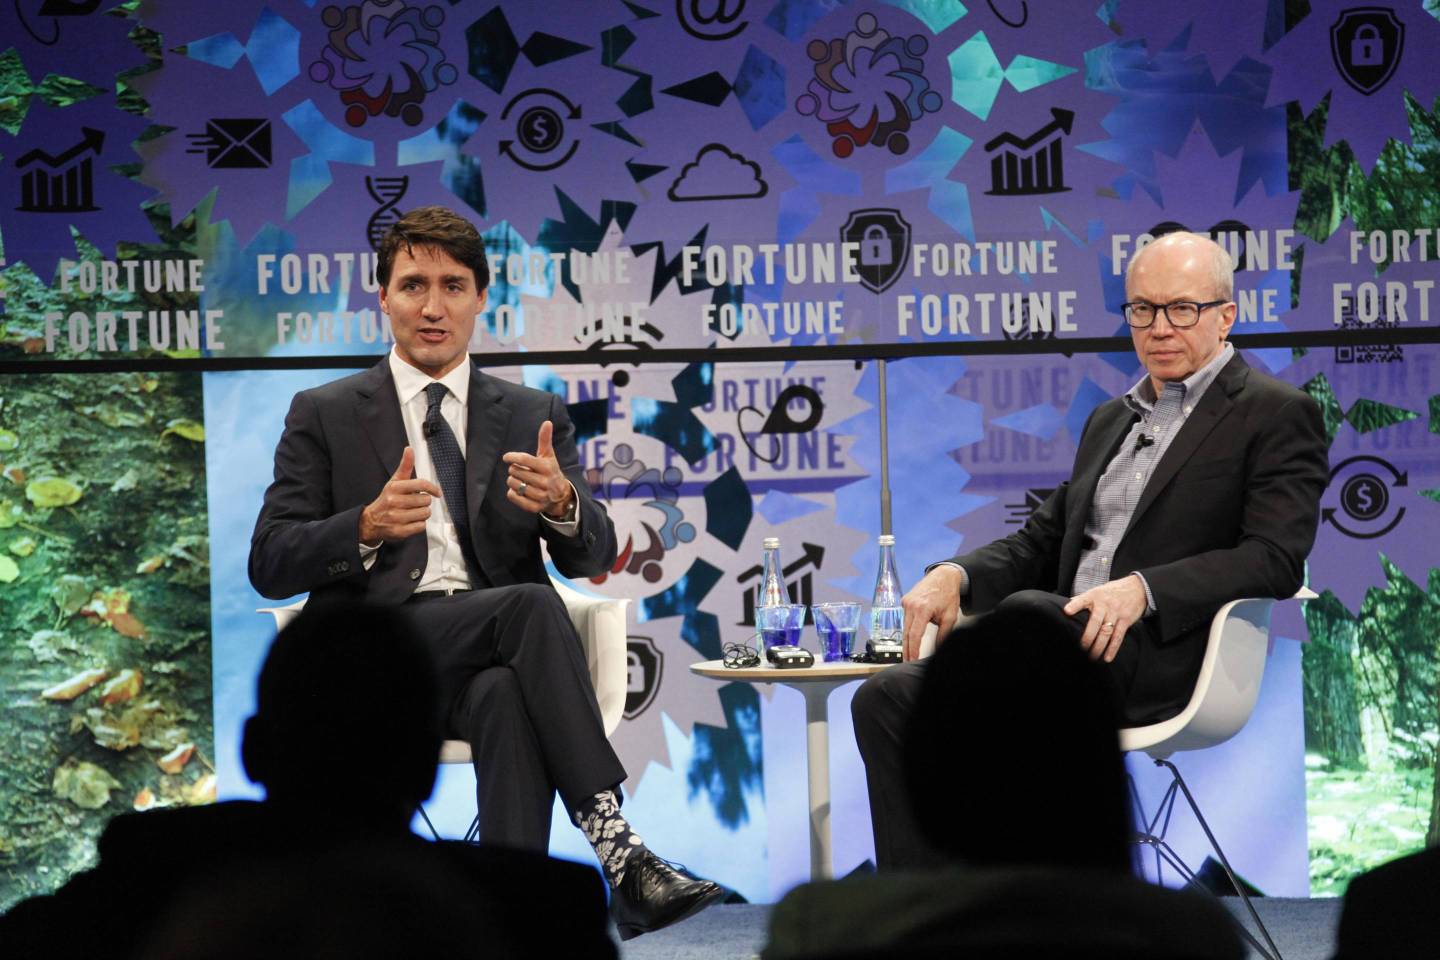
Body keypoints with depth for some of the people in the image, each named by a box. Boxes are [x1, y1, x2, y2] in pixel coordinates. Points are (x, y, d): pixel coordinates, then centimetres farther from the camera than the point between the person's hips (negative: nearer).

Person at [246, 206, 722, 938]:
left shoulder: (535, 417, 16)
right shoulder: (324, 416, 11)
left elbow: (592, 557, 4)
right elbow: (270, 566, 2)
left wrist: (561, 503, -20)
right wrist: (368, 526, -18)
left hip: (491, 658, 2)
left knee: (509, 696, -37)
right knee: (531, 604, -32)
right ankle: (613, 845, -38)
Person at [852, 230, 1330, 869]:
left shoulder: (1276, 415, 3)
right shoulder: (1111, 419, 27)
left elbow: (1276, 558, -10)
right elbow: (1042, 540, 25)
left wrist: (1142, 589, -24)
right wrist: (954, 574, 3)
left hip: (1165, 657, -7)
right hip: (1068, 648, 7)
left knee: (1027, 610, -35)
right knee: (889, 697, -14)